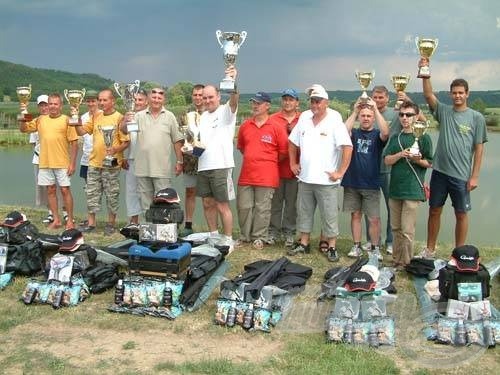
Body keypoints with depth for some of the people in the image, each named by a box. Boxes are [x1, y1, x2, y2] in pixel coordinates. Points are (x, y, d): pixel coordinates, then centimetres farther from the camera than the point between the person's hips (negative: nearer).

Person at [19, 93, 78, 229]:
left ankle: (70, 220, 9)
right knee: (50, 190, 9)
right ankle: (56, 220, 19)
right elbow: (23, 129, 13)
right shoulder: (41, 119, 9)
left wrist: (72, 163, -11)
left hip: (62, 163, -4)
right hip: (45, 163, 4)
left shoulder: (66, 120, -4)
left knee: (65, 190, -1)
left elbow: (74, 143, -6)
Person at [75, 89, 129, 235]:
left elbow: (126, 141, -10)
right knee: (92, 193, 10)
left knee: (112, 195, 4)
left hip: (111, 164, -6)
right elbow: (81, 131, 9)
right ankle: (91, 223, 20)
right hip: (94, 162, 6)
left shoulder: (119, 118, -7)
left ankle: (111, 223, 16)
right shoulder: (96, 117, 11)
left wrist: (115, 150, -26)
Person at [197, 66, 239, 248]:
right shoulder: (203, 116, 17)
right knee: (208, 203, 13)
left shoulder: (226, 111, -5)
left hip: (221, 165, -7)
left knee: (222, 205, -2)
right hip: (203, 166, 7)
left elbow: (234, 100, -27)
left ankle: (227, 239, 9)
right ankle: (213, 235, 27)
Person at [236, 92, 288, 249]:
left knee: (262, 208, 2)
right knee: (243, 206, 8)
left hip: (266, 176, -4)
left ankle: (259, 238, 13)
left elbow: (283, 151, 0)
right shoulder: (245, 126, 8)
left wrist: (269, 163, 7)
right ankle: (244, 236, 22)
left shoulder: (277, 128, -5)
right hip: (246, 175, 4)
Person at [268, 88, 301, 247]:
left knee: (291, 202, 7)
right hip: (276, 167, 0)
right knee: (276, 201, 8)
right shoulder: (273, 119, 4)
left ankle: (289, 232, 17)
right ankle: (274, 230, 18)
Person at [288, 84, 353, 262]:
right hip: (305, 178, 5)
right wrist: (293, 163, 12)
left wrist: (340, 172, -16)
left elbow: (347, 147, -15)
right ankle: (303, 243, 28)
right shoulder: (304, 117, 6)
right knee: (304, 212, 15)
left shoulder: (334, 121, -10)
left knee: (329, 216, 3)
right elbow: (292, 142, 18)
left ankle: (332, 247, 14)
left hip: (326, 180, -5)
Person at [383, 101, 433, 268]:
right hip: (395, 188, 5)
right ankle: (396, 260, 22)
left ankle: (406, 264, 5)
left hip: (413, 190, -5)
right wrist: (400, 155, -14)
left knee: (407, 231, -5)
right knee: (396, 228, 11)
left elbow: (429, 163, 1)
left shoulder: (423, 137, 0)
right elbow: (387, 160, 4)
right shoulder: (395, 138, 12)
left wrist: (417, 160, -18)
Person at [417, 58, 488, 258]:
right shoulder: (443, 111, 5)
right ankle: (430, 249, 24)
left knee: (461, 214, 6)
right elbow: (428, 95, -9)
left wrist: (474, 176, -6)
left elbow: (479, 148, -2)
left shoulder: (476, 118, 0)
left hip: (461, 175, -2)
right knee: (434, 210, 10)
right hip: (439, 171, 2)